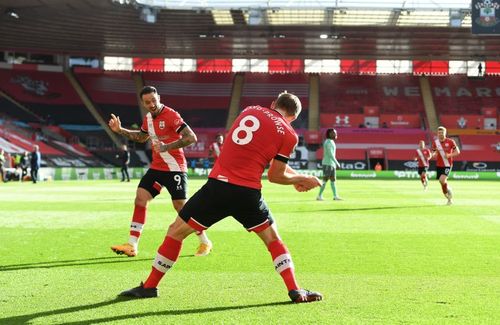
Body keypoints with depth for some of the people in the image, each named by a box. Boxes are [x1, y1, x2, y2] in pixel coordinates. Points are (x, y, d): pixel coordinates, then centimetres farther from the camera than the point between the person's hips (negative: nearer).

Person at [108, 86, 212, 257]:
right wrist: (120, 130, 19)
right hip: (157, 167, 7)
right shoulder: (147, 118, 8)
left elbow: (191, 137, -25)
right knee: (140, 199, -3)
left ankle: (205, 242, 13)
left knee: (181, 206, -5)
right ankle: (132, 245, 0)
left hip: (174, 169, -7)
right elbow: (141, 137, 29)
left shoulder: (171, 115, -17)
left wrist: (166, 147, -28)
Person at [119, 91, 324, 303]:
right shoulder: (289, 134, 5)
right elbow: (275, 176, 7)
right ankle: (295, 290, 14)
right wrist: (303, 179, 24)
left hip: (218, 185, 2)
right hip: (248, 192, -1)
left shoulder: (250, 110, 15)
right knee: (272, 238, 20)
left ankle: (149, 287, 18)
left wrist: (295, 177, 28)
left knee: (176, 231, 13)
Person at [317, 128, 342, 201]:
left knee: (333, 180, 7)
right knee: (325, 180, -8)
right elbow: (330, 154, -21)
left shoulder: (331, 142, 17)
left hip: (332, 164, 10)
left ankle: (335, 196, 7)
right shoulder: (328, 142, -14)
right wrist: (337, 162, -21)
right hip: (328, 163, -10)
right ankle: (319, 196, -6)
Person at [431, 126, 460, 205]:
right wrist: (434, 154, -15)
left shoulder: (450, 141, -5)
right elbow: (433, 154, 9)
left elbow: (457, 151, 0)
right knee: (442, 183, 5)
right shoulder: (435, 142, 4)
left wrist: (449, 155, -17)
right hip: (439, 165, 4)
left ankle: (449, 190, 3)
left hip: (447, 165, -4)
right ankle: (449, 199, 22)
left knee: (442, 180, -25)